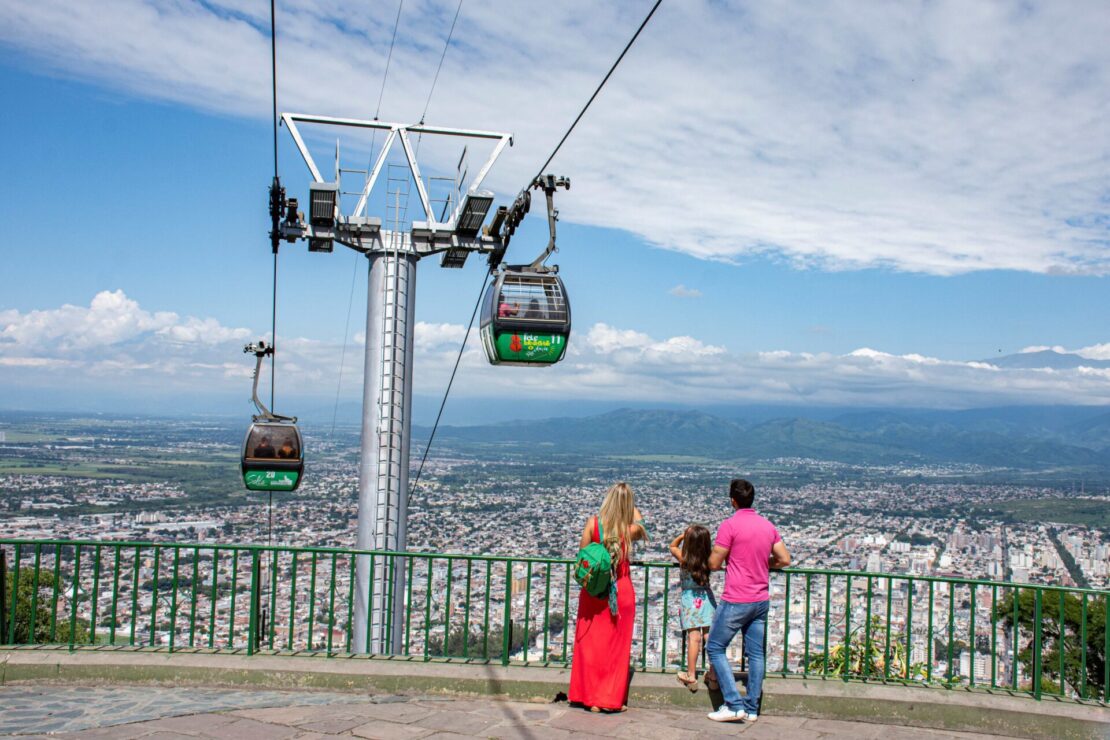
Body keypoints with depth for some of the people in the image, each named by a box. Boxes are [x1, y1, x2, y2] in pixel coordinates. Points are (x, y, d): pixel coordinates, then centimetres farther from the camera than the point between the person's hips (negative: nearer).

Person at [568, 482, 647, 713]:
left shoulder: (593, 523, -11)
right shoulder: (631, 529, -11)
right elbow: (641, 529, 14)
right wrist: (635, 512, 27)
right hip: (621, 592, -1)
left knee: (591, 644, 12)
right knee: (617, 646, 10)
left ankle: (589, 696, 17)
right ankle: (611, 699, 16)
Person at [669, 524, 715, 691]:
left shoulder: (684, 559, -12)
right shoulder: (709, 560, -8)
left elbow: (672, 546, 8)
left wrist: (683, 535, 0)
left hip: (689, 600, -2)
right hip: (706, 598, 2)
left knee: (693, 637, -4)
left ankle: (691, 676, 1)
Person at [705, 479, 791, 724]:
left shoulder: (730, 525, -14)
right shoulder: (768, 526, 6)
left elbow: (714, 563, -12)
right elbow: (784, 559, 9)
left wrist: (723, 561, 10)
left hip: (736, 601, -7)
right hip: (761, 600, 7)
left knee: (715, 648, 3)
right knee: (756, 653, 10)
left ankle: (734, 705, -4)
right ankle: (751, 708, 14)